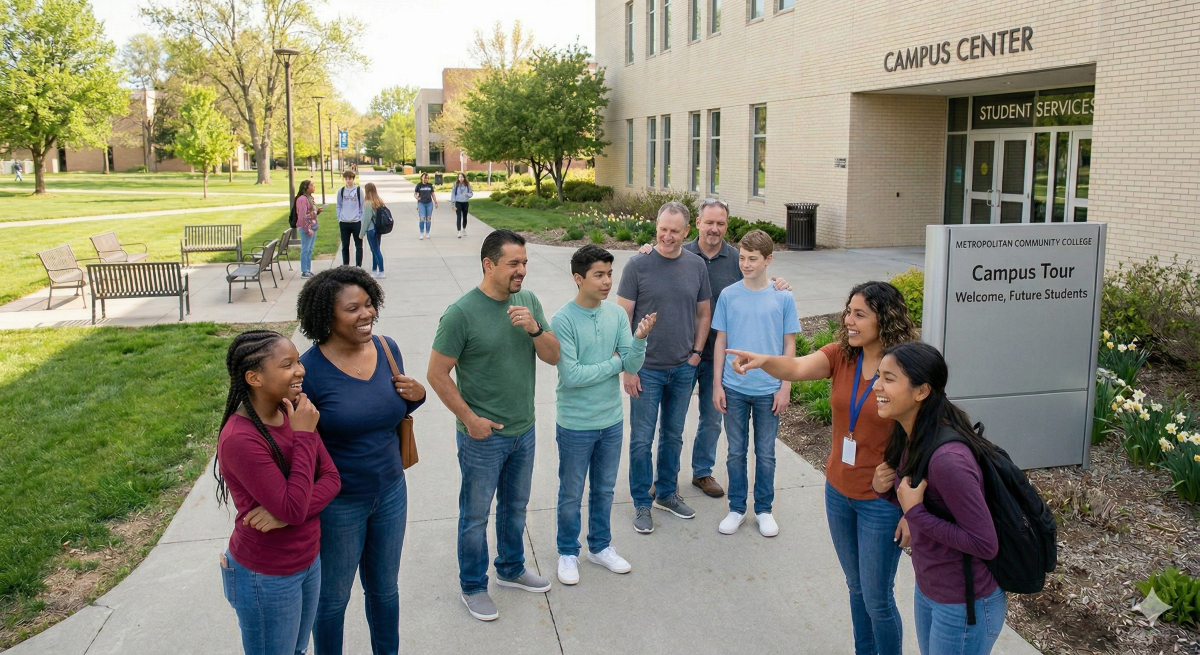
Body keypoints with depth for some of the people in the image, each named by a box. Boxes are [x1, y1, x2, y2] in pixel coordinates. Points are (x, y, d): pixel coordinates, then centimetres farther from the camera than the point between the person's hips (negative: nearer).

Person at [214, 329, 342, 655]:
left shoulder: (293, 413, -4)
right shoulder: (240, 439, -26)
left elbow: (331, 477, -3)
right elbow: (293, 508, -28)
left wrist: (289, 511, -21)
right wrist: (304, 436, -25)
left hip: (308, 560, 7)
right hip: (267, 577, -7)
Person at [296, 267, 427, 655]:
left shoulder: (388, 349, -6)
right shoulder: (310, 369, -22)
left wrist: (416, 396, -10)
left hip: (390, 491, 5)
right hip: (338, 503, -5)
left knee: (385, 587, 24)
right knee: (333, 597, 17)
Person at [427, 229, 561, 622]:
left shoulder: (529, 302, -1)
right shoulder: (462, 313, -19)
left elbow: (553, 357, 0)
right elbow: (437, 374, -15)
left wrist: (534, 328, -19)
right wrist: (470, 419, -14)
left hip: (523, 431, 6)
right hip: (483, 436, -6)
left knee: (515, 507, 23)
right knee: (476, 515, 11)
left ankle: (511, 569, 44)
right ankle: (473, 587, 30)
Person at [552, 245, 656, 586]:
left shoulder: (617, 314, -3)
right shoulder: (563, 320, -19)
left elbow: (632, 366, -6)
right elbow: (570, 376, -24)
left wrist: (639, 338, -25)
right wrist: (613, 364, -14)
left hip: (612, 421, 5)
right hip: (575, 426, -4)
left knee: (605, 490, 21)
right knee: (571, 494, 13)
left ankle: (600, 546, 40)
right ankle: (568, 553, 33)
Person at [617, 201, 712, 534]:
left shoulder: (696, 265, 1)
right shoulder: (638, 265, -10)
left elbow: (704, 313, 12)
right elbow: (623, 317, -8)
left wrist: (696, 352, 3)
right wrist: (628, 367, -11)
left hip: (684, 369, 3)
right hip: (647, 369, -3)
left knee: (673, 436, 16)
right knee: (641, 439, 4)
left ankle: (667, 493, 33)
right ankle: (641, 503, 19)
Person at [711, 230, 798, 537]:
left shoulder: (783, 298, -4)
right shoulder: (729, 295, -2)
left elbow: (789, 344, 1)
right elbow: (720, 341, 2)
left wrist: (785, 387, -4)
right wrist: (717, 384, -1)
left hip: (769, 390, -1)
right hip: (735, 388, 1)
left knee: (766, 454, 10)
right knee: (736, 452, 11)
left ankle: (764, 510, 26)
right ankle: (736, 508, 25)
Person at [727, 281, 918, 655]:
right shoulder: (841, 356, -4)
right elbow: (797, 368, -22)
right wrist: (762, 360, -44)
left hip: (882, 501, -5)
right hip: (838, 491, 5)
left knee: (877, 599, 7)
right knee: (856, 588, 22)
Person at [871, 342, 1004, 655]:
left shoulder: (947, 458, -31)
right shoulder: (909, 437, -3)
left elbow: (985, 544, -26)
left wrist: (914, 512, -27)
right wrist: (885, 489, -9)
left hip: (964, 605, -8)